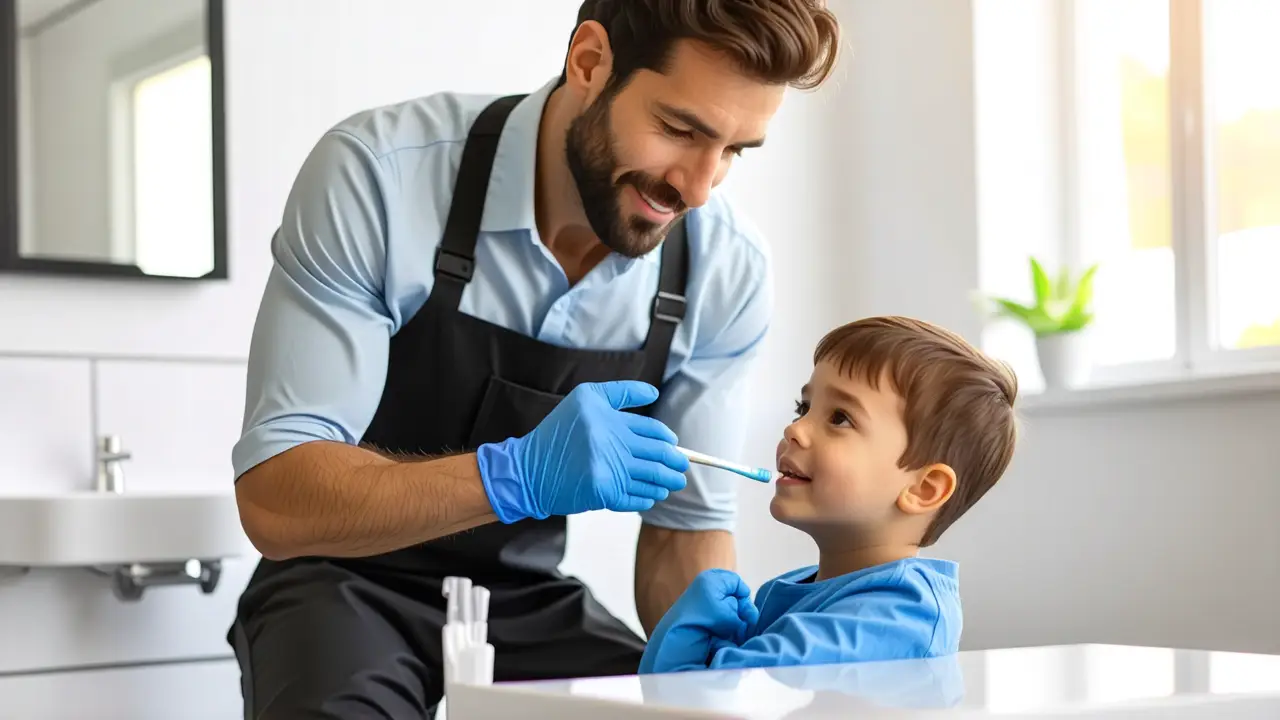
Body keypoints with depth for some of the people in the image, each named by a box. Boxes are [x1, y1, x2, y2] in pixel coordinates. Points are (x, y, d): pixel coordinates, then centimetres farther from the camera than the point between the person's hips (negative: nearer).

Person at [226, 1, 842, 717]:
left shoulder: (728, 270, -12)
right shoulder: (374, 174, -23)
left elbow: (688, 524, -1)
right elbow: (274, 498, -25)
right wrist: (517, 476, -39)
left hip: (530, 599, 3)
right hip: (349, 587, -2)